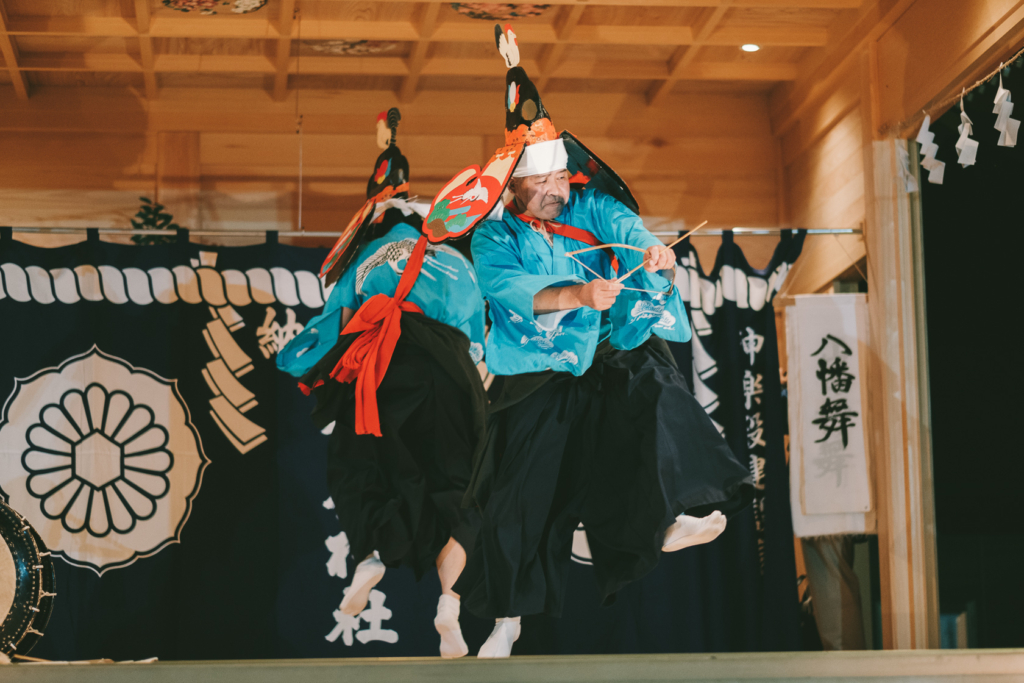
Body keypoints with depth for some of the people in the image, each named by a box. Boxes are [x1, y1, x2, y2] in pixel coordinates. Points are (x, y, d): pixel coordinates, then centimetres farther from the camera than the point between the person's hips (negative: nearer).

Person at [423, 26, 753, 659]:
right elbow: (510, 288, -18)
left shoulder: (591, 209, 9)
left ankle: (671, 518, -41)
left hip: (612, 350, 1)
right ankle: (509, 615, 12)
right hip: (541, 374, -1)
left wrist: (653, 249, -37)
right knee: (521, 491, -2)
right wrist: (578, 295, -36)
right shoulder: (494, 238, 2)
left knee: (651, 390, -30)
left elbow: (627, 225, -13)